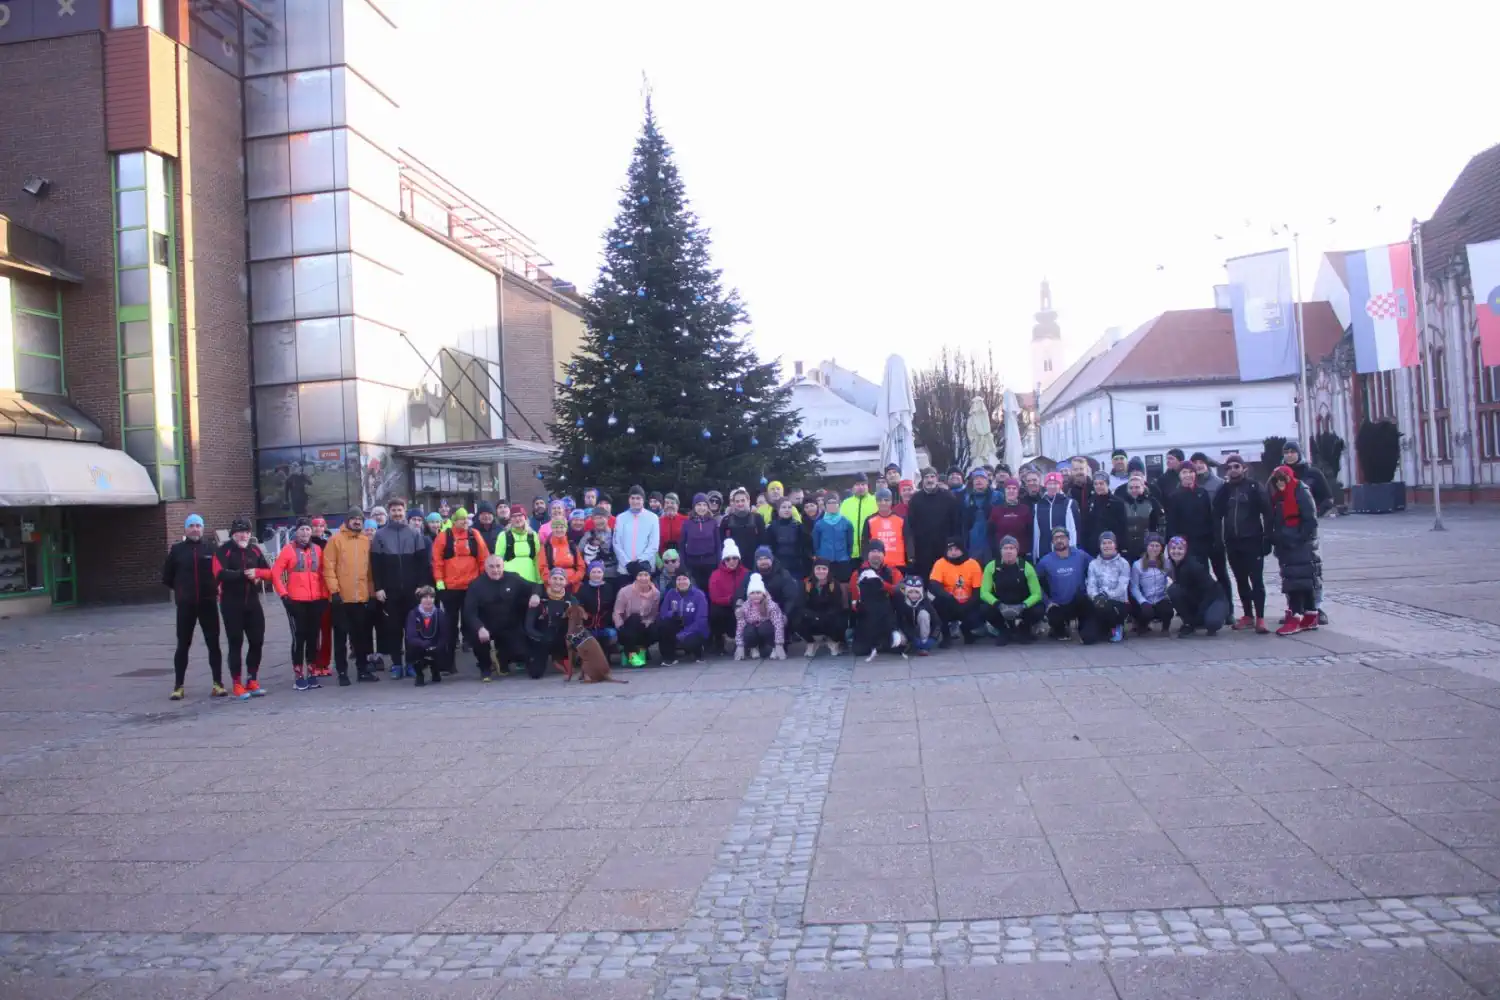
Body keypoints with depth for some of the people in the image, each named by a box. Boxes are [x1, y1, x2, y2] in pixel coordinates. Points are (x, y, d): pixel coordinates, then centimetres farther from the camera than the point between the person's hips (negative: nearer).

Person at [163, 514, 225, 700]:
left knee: (213, 644, 3)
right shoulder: (177, 550, 2)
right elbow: (166, 577, 9)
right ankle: (179, 686, 12)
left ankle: (218, 683, 8)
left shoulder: (211, 549, 2)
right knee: (183, 645, 5)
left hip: (208, 603, 0)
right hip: (186, 605, 0)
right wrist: (181, 589, 8)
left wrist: (215, 588, -2)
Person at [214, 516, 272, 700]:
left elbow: (269, 572, 9)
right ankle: (237, 684, 7)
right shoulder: (223, 551, -6)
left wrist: (257, 572, -11)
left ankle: (253, 681, 17)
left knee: (257, 641, 5)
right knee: (235, 643, 0)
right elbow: (220, 574, -21)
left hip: (252, 602, 5)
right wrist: (243, 574, -17)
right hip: (232, 604, -5)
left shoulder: (255, 550, 9)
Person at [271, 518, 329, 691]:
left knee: (313, 637, 8)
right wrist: (283, 595, -10)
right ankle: (298, 676, 5)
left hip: (316, 600, 4)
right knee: (299, 637, -2)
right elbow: (275, 573, -4)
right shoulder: (288, 549, -2)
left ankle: (311, 673, 18)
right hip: (296, 601, -4)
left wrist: (325, 595, 8)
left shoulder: (317, 549, 9)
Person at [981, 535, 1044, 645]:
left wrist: (1022, 606, -32)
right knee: (986, 609, -30)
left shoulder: (1026, 567, -13)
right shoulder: (991, 567, -11)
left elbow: (1037, 594, -14)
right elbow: (984, 592, -14)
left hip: (1021, 607, 0)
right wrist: (999, 605, -31)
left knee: (1037, 611, -30)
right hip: (1001, 607, 0)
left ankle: (1023, 631, 6)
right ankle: (1004, 632, 2)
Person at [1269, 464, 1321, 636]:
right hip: (1285, 546, 8)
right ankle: (1310, 617, 15)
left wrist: (1299, 539, -18)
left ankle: (1294, 618, -12)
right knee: (1305, 580, 11)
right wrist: (1275, 539, 7)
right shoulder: (1277, 496, 15)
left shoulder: (1300, 491, -9)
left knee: (1297, 580, -10)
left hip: (1301, 545, -8)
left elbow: (1310, 520, -13)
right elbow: (1274, 521, 19)